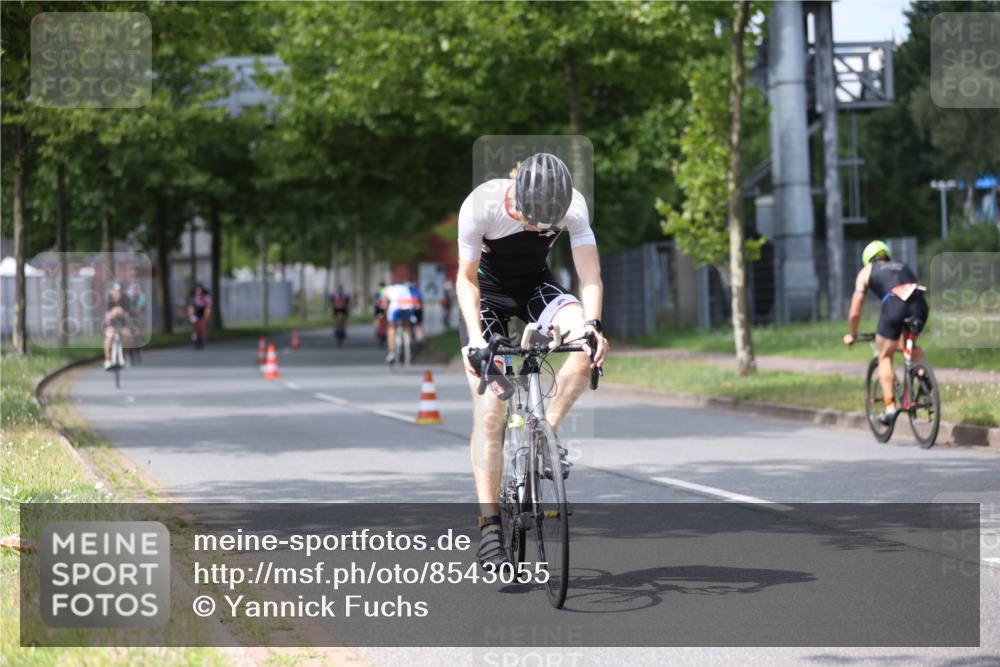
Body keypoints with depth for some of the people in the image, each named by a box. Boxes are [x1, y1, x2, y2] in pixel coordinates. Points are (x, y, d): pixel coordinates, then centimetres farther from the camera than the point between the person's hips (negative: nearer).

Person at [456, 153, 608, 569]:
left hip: (536, 286, 2)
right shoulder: (480, 206, -30)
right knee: (489, 412, -13)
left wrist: (591, 324, -43)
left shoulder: (573, 206, -25)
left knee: (587, 342, -31)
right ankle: (489, 527, -10)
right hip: (487, 293, -2)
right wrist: (474, 336, -32)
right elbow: (466, 278, -19)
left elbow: (590, 275, -24)